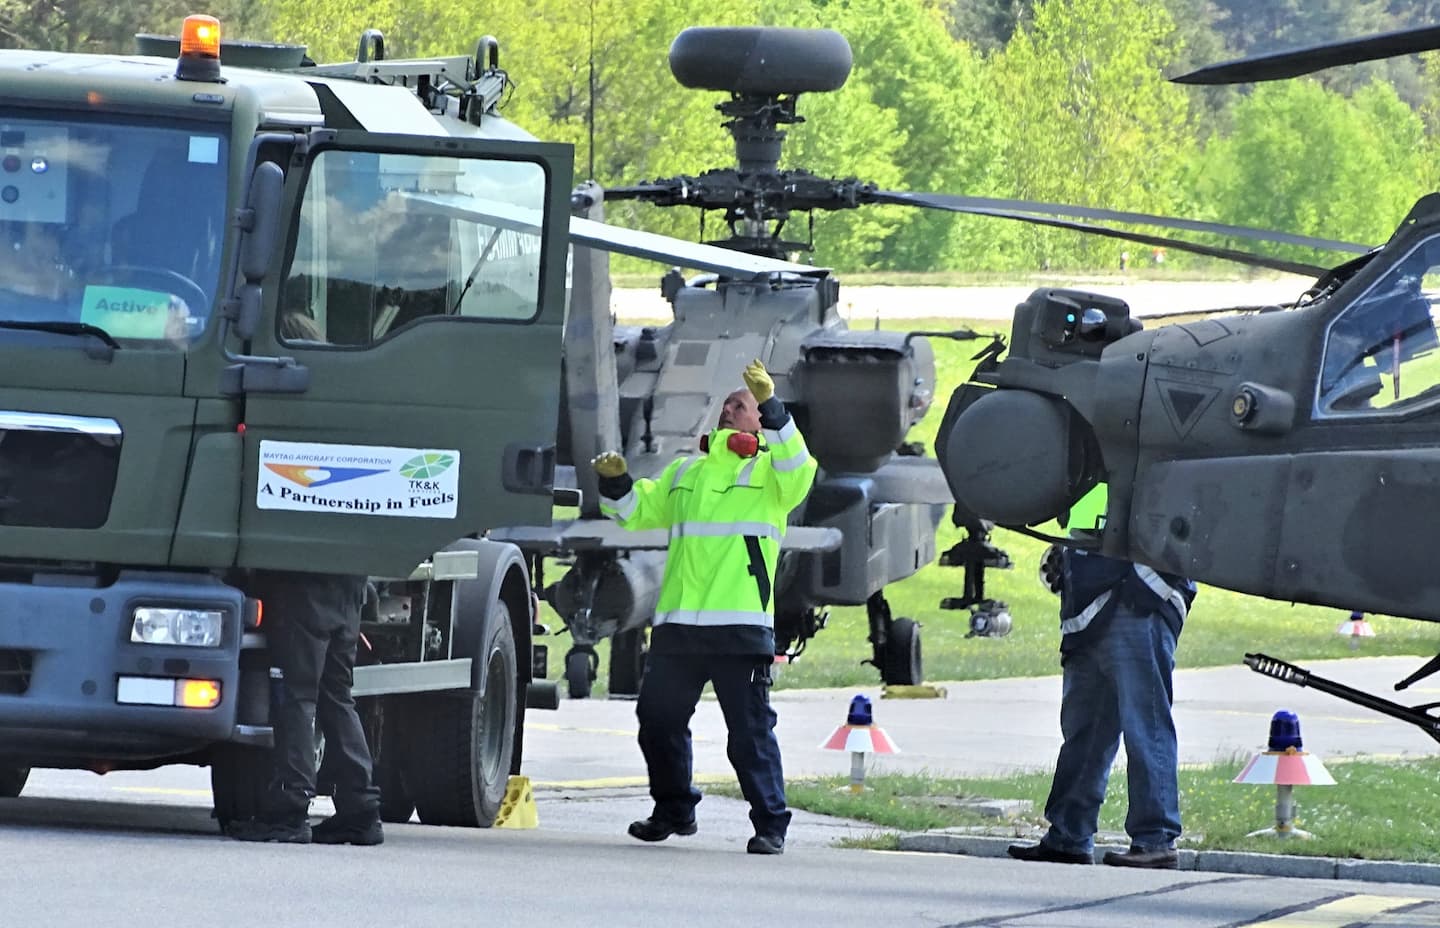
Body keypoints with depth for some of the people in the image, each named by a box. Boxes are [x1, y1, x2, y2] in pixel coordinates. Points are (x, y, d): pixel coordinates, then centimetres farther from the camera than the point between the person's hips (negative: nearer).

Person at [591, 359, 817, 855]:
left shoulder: (767, 471, 6)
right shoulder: (686, 473, 22)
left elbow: (796, 470, -16)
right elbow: (636, 510, 24)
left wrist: (771, 407, -26)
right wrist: (614, 481, 2)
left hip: (742, 626, -6)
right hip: (677, 623, 6)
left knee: (751, 730, -7)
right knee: (658, 719, 10)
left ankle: (770, 824, -2)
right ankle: (674, 811, 27)